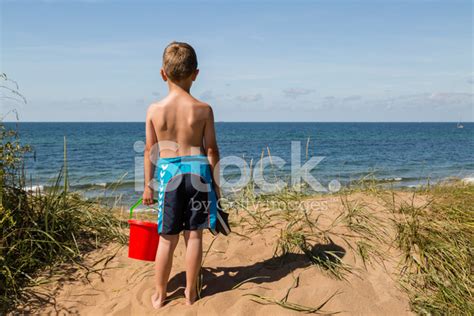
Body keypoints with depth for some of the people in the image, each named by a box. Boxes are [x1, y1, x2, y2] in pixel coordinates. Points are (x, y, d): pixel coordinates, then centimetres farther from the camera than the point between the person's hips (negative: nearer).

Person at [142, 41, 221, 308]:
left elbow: (150, 151, 1)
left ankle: (160, 295, 23)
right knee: (194, 235, 10)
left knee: (168, 238, 11)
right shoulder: (203, 109, -6)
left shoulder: (155, 110, -4)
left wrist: (148, 184, 11)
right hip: (197, 170, 0)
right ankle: (191, 292, 22)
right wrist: (216, 182, 8)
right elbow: (211, 150, -3)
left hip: (167, 172, 1)